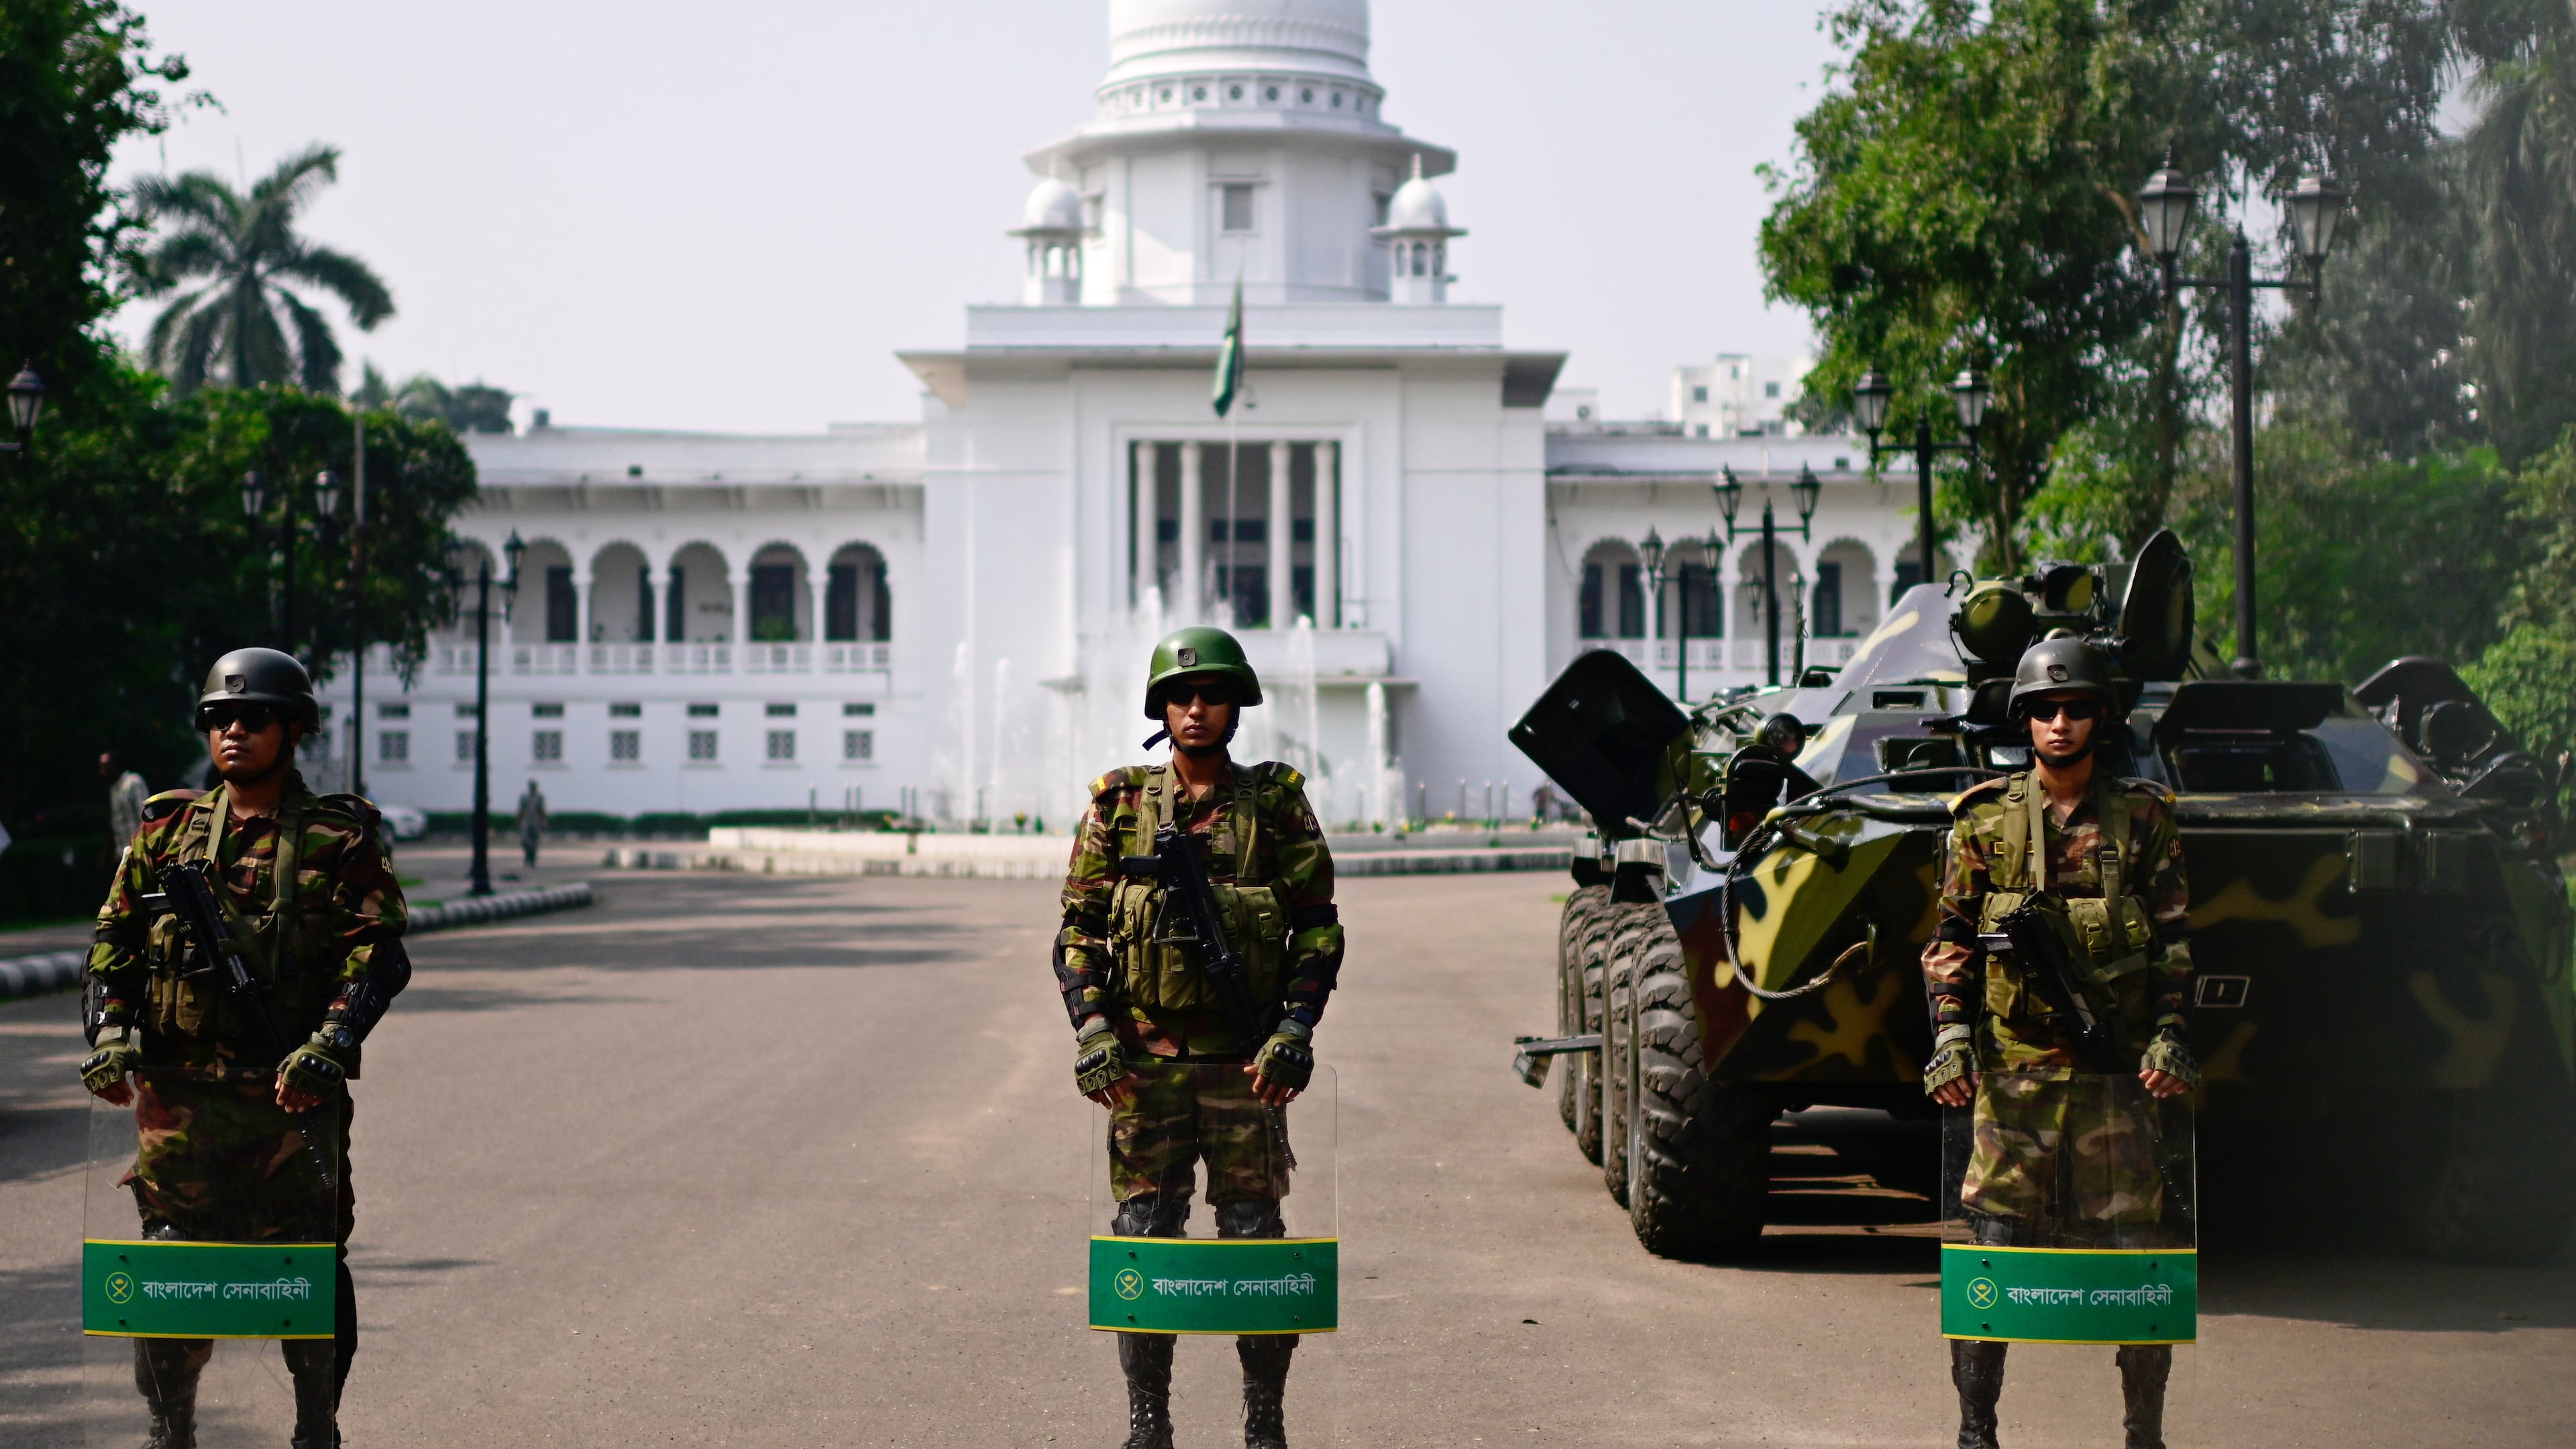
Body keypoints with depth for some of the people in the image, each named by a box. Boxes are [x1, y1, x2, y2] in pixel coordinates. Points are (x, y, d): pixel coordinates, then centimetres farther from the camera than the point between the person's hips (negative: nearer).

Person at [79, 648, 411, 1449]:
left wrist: (329, 1046, -19)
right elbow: (115, 943, 13)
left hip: (294, 1092, -2)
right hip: (179, 1093, 2)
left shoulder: (339, 838, 1)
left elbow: (378, 955, -6)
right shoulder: (167, 829, 11)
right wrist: (109, 1035, -3)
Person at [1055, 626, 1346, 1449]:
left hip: (1246, 1063, -1)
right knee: (1144, 1243, 2)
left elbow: (1318, 926, 4)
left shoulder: (1276, 804, 3)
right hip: (1144, 1062, 1)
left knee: (1254, 1242, 2)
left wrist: (1296, 1028, -8)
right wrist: (1091, 1028, -6)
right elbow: (1079, 927, 7)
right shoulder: (1120, 805, 5)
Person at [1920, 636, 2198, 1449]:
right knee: (1990, 1248, -2)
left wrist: (2171, 1038, -5)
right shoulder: (1987, 820, 7)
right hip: (2013, 1067, 0)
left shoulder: (2143, 817, 6)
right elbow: (1950, 940, 9)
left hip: (2118, 1069, 0)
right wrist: (1950, 1038, -2)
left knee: (2135, 1250, 1)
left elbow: (2175, 941, 7)